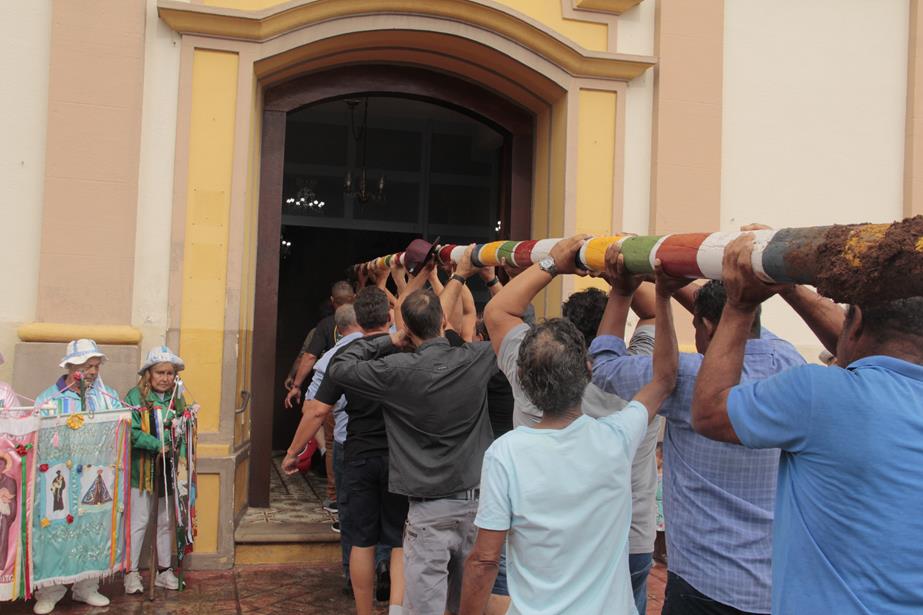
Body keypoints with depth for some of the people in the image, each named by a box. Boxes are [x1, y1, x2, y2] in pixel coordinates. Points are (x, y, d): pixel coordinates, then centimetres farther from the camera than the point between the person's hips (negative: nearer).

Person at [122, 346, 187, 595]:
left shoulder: (177, 398, 6)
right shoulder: (135, 396, -8)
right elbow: (131, 432, -16)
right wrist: (158, 446, -20)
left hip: (168, 468, 4)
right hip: (142, 468, -4)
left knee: (166, 521, 13)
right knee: (140, 521, 3)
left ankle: (164, 570, 25)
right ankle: (132, 572, 16)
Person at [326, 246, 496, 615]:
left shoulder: (398, 370, -14)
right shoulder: (475, 359, -5)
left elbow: (338, 368, -2)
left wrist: (388, 341, 2)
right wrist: (460, 277, 25)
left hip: (430, 509, -4)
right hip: (477, 499, 4)